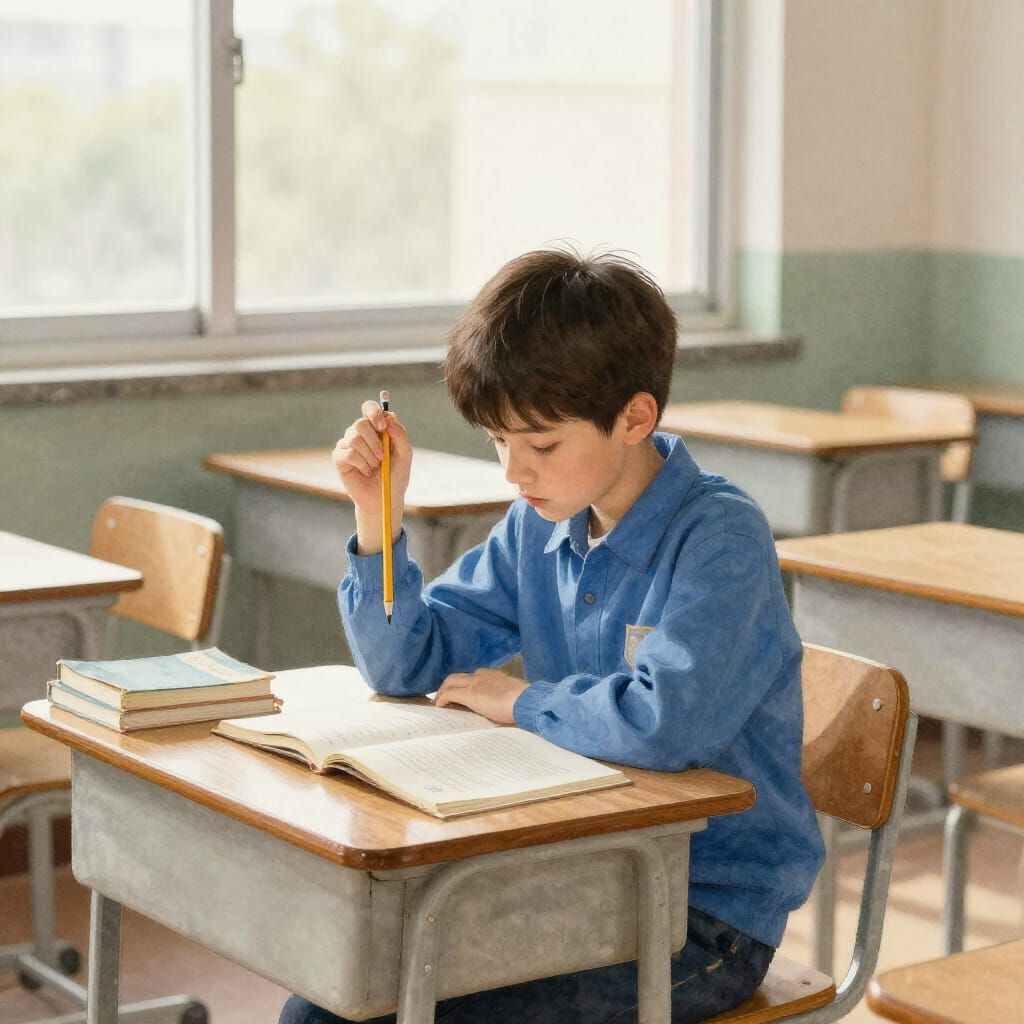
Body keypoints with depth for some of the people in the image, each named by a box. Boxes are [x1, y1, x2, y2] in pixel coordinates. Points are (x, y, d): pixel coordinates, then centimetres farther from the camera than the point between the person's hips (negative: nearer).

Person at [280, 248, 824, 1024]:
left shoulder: (721, 539, -18)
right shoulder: (537, 529, 3)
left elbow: (665, 722, -33)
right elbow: (406, 664, 10)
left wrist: (520, 701, -15)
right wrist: (379, 514, -5)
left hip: (710, 917, -7)